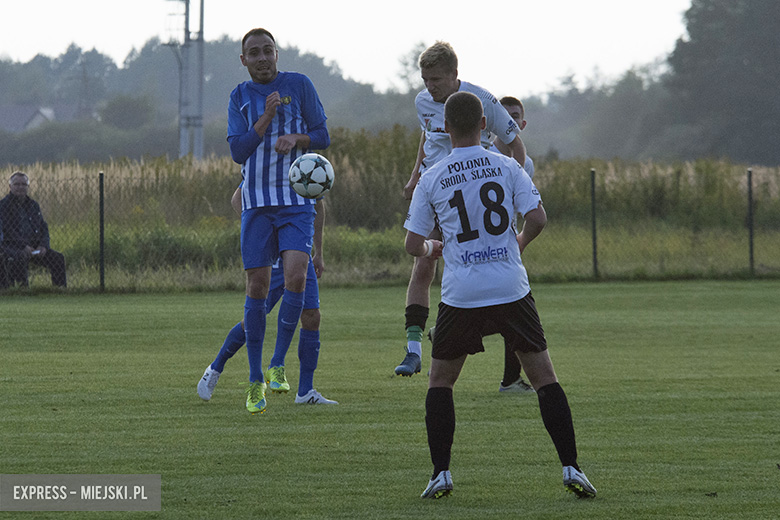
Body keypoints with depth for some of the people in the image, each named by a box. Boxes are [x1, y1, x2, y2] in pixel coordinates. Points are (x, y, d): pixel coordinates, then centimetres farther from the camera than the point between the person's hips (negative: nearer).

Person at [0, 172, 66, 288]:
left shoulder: (33, 205, 20)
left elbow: (43, 228, 17)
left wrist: (43, 245, -4)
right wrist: (24, 246, -22)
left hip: (33, 246, 6)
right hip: (12, 245, -6)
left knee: (58, 258, -9)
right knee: (19, 258, -40)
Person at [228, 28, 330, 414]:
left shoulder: (298, 85, 3)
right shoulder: (240, 97, 8)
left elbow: (322, 137, 4)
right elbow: (238, 151, -3)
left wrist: (296, 139, -16)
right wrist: (266, 118, -14)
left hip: (297, 200, -1)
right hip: (256, 202, 1)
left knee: (296, 276, -19)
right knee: (257, 287, -1)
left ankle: (278, 364, -6)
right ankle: (255, 381, 8)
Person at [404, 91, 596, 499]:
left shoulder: (431, 180, 2)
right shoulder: (506, 167, 2)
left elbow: (413, 245, 4)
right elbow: (537, 218, -6)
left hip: (460, 295, 0)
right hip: (511, 290, 0)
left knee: (440, 381, 15)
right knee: (544, 377, 7)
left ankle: (441, 473, 5)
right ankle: (571, 469, 0)